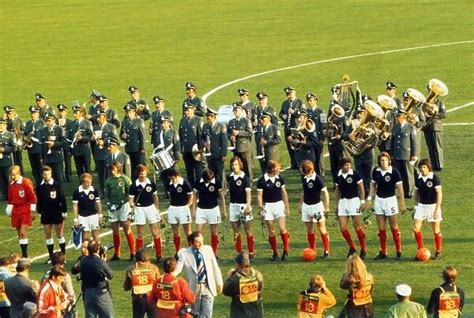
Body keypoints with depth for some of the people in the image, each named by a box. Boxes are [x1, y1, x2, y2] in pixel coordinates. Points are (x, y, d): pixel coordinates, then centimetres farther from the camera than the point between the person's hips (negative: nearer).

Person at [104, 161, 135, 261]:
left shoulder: (125, 179, -5)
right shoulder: (108, 181, 8)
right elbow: (106, 195, 11)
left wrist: (122, 202, -13)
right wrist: (109, 204, -5)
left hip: (123, 206, -4)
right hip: (112, 207, 4)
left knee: (127, 230, -5)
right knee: (115, 231, 9)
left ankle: (132, 253, 1)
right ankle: (116, 254, 17)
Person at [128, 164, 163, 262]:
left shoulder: (151, 184, -1)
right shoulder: (133, 186, -8)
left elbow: (155, 197, 8)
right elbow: (131, 199, -5)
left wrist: (157, 210, 10)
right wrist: (132, 204, -27)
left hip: (151, 208, 2)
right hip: (139, 209, -1)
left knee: (155, 233, 2)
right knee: (140, 234, 6)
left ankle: (159, 255, 8)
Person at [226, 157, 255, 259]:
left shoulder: (244, 178, -11)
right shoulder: (230, 177, 5)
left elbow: (248, 192, -18)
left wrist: (248, 206, -29)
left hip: (243, 205, -5)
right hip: (233, 205, 5)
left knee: (248, 231, 2)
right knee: (236, 232, 7)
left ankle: (251, 253, 8)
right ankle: (239, 253, 14)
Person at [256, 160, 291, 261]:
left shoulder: (280, 179, 3)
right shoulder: (262, 180, -7)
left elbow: (284, 193, 12)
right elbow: (259, 196, -5)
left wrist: (287, 207, 11)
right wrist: (261, 209, -12)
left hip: (279, 204, 2)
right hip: (268, 206, -2)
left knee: (282, 228, -9)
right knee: (271, 232, 3)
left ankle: (286, 251, 1)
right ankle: (275, 253, 13)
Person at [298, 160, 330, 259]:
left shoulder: (318, 179, -18)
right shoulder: (304, 178, 1)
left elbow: (325, 193, -13)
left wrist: (326, 207, -13)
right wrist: (300, 203, 19)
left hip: (317, 206, -6)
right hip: (306, 206, 6)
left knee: (322, 229, 0)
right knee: (309, 230, 10)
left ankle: (326, 251, 8)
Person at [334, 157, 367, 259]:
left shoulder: (355, 174, -8)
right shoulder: (338, 176, 5)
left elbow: (361, 188, -3)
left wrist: (362, 202, -7)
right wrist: (337, 205, 15)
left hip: (354, 200, -4)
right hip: (343, 201, 4)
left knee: (357, 226, -2)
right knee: (342, 227, -1)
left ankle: (363, 250, 11)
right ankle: (352, 247, 18)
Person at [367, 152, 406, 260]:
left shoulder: (394, 172, -12)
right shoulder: (376, 171, 0)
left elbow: (400, 188, -10)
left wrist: (402, 203, -11)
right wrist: (369, 199, 6)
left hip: (390, 200, -4)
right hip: (379, 200, 4)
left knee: (394, 227, 1)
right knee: (381, 228, 7)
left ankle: (399, 252, 8)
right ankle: (383, 252, 15)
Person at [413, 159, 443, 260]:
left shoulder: (434, 178, -13)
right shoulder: (418, 178, 1)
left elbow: (439, 193, -12)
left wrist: (437, 209, -16)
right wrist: (416, 205, 11)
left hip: (433, 205, -4)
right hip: (421, 205, 4)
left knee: (436, 231, 5)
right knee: (416, 229, -4)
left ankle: (438, 252, 18)